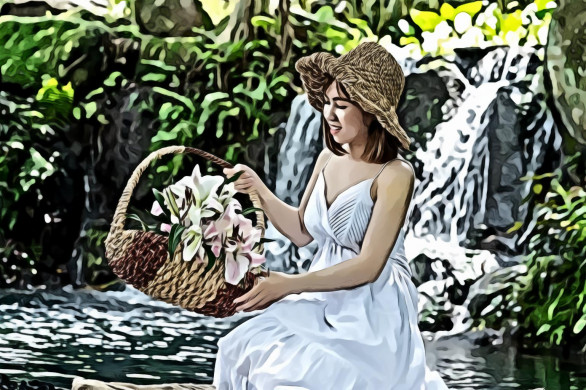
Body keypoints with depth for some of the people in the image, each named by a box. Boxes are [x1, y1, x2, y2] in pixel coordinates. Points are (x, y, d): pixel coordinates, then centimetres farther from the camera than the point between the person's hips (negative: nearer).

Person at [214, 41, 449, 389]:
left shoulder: (395, 175, -17)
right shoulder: (329, 160, 4)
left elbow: (368, 266, -19)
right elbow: (301, 232, 15)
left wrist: (291, 284, -22)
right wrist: (259, 190, 0)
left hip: (373, 318, -6)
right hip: (323, 303, 6)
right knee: (244, 350, -16)